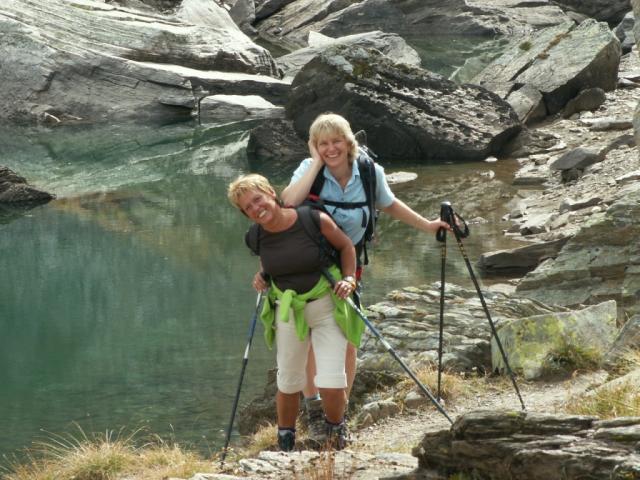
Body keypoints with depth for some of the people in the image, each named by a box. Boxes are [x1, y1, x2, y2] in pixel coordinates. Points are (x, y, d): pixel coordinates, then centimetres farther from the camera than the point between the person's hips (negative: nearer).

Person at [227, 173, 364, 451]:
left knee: (331, 385, -10)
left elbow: (345, 246, -2)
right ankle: (285, 445, 34)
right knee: (288, 383, 13)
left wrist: (348, 278, -12)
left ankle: (335, 428, 22)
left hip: (327, 307, -3)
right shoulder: (256, 237, -7)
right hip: (287, 311, 3)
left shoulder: (315, 221, -19)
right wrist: (263, 277, 5)